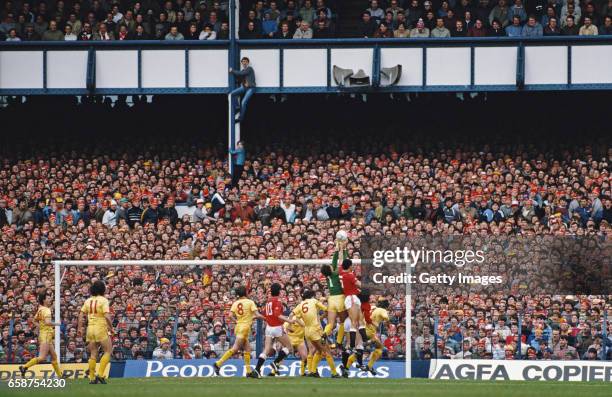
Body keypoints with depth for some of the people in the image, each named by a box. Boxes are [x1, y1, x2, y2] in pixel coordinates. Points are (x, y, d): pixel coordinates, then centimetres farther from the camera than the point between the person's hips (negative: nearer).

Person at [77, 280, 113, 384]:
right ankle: (100, 374, -8)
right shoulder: (103, 300, -10)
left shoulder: (88, 300, 8)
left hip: (90, 329, 6)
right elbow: (107, 316, -18)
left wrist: (79, 328, 11)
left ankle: (92, 377, 8)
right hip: (101, 328, -6)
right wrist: (111, 327, -7)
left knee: (93, 354, 10)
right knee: (108, 351, 5)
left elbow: (81, 314, 7)